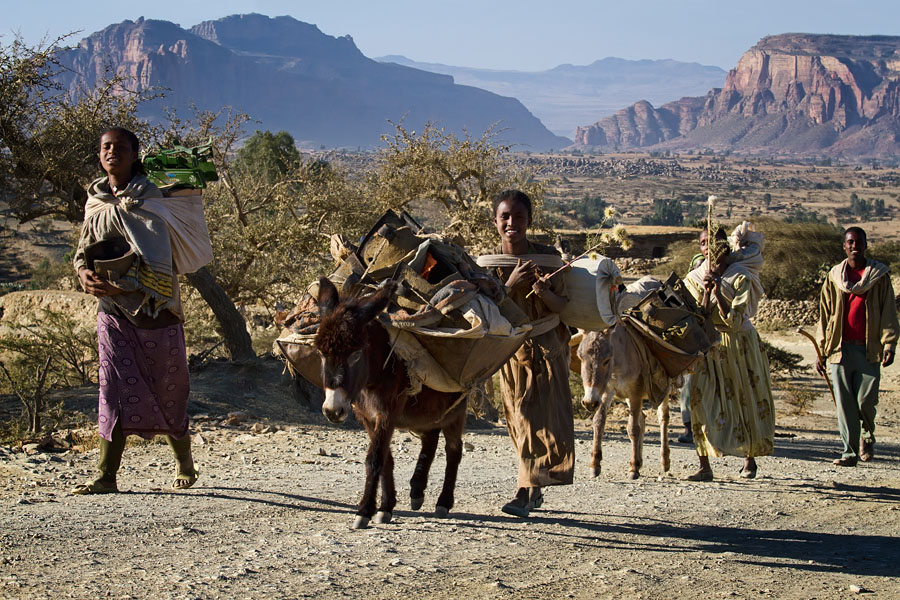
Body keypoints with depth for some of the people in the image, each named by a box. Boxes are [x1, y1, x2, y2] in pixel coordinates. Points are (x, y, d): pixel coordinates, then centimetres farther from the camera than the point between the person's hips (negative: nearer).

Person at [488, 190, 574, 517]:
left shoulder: (548, 258, -10)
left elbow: (561, 305, -9)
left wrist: (544, 291, -30)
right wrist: (511, 284, -27)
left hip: (547, 346, -2)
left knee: (541, 416, -9)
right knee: (519, 416, 5)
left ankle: (525, 492, -11)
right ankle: (534, 489, 17)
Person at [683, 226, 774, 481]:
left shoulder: (741, 277, -8)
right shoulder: (695, 278, 0)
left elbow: (735, 321, -16)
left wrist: (719, 292, -24)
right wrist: (706, 293, -21)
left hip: (739, 345, -1)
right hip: (709, 347, 1)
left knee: (745, 399, 7)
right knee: (701, 398, -12)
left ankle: (750, 459, 27)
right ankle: (705, 466, -12)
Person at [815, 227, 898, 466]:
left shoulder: (879, 275, 6)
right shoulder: (834, 277, 10)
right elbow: (824, 315, 11)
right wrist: (821, 350, 6)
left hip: (869, 349, -2)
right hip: (840, 348, 2)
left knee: (865, 401, -4)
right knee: (844, 403, -2)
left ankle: (867, 436, 25)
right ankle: (850, 450, 4)